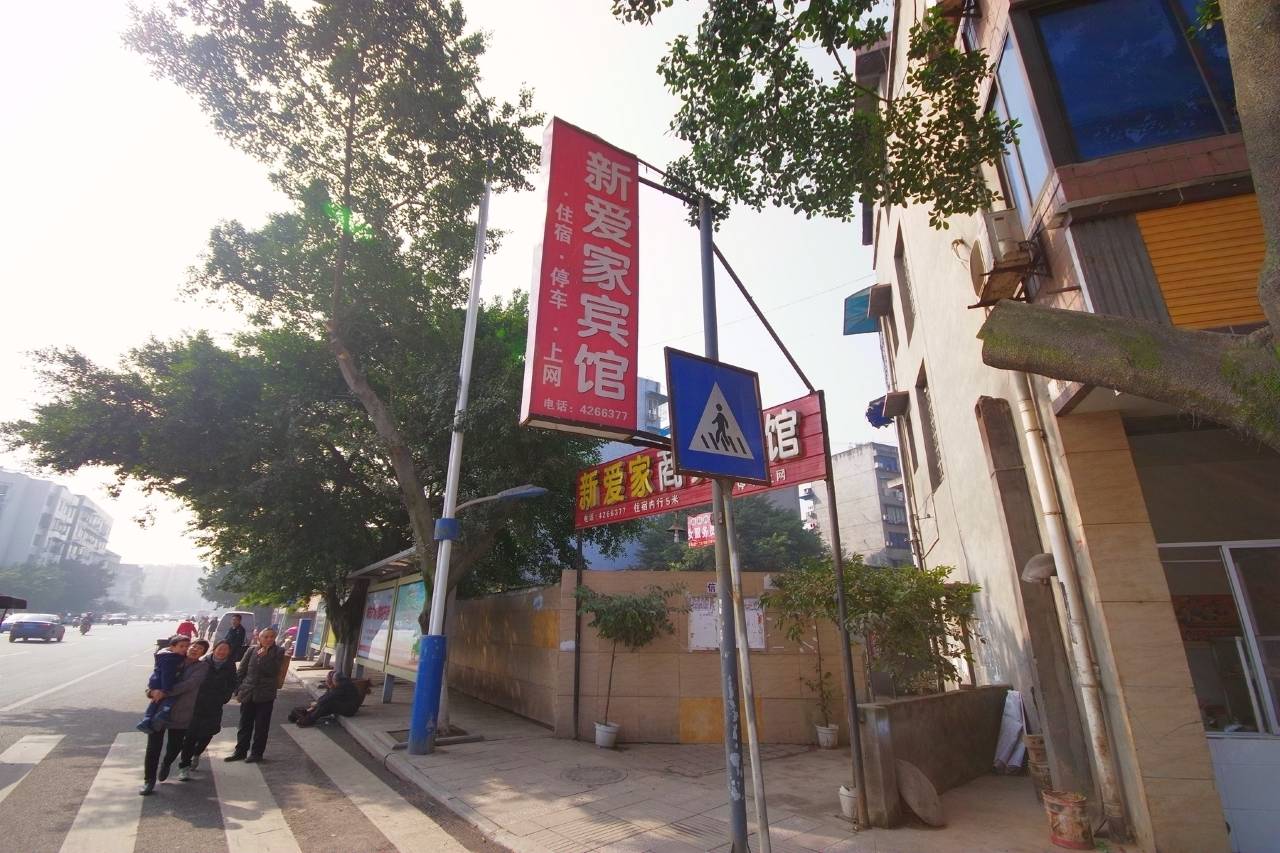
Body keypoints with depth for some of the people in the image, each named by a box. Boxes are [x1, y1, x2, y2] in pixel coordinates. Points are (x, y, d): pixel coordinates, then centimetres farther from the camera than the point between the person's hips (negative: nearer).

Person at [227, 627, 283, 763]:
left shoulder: (278, 653, -6)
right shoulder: (252, 650, -1)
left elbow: (272, 671, -16)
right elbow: (241, 670, 5)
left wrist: (263, 656, -23)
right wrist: (238, 690, 2)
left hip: (265, 695, -2)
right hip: (248, 694, 2)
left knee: (261, 726, 6)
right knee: (245, 724, 14)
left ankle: (257, 753, 19)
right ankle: (240, 751, 28)